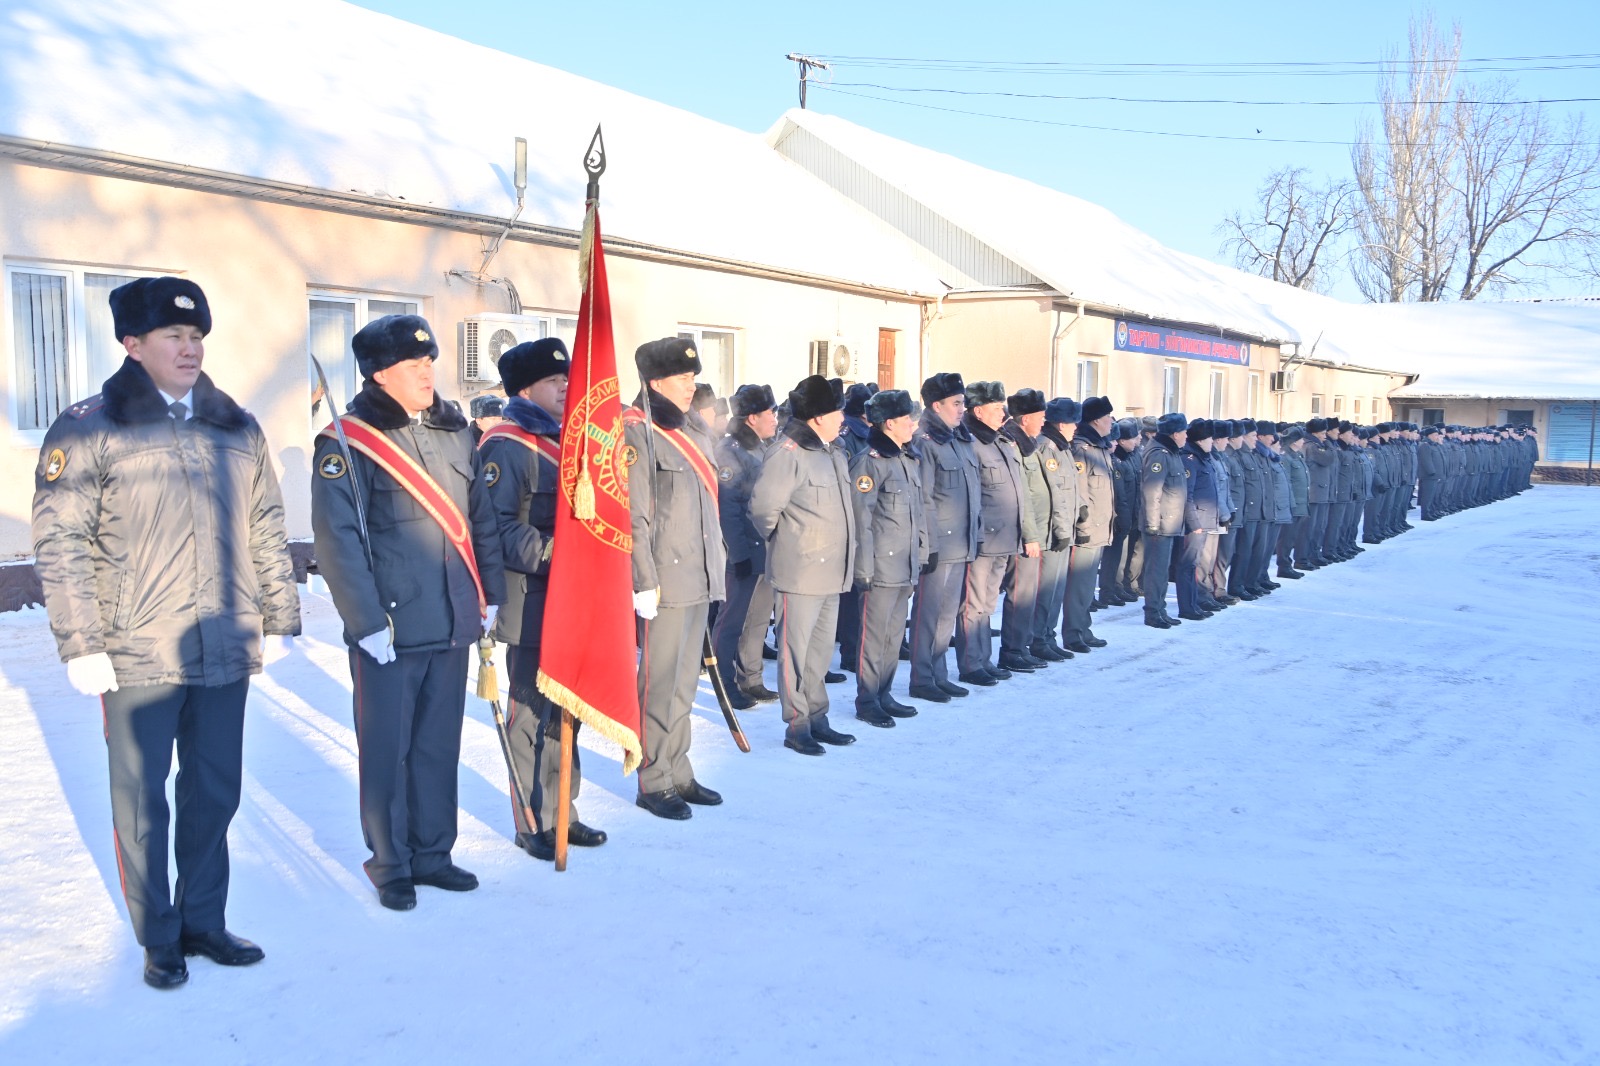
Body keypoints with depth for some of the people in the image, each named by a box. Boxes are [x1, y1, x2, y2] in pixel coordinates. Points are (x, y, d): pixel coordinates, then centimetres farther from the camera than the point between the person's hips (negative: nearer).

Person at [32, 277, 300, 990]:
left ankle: (204, 922, 29)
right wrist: (82, 646, -10)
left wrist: (279, 619, 10)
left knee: (215, 794, 13)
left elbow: (266, 532, 13)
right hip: (138, 657, -4)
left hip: (225, 653, 4)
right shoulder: (88, 430, -3)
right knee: (142, 801, 7)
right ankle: (159, 939, 23)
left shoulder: (237, 429, 10)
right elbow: (60, 545, -6)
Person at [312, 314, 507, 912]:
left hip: (453, 626, 5)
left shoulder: (454, 432, 10)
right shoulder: (348, 442, -8)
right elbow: (336, 540, -13)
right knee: (387, 750, 6)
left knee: (440, 745, 14)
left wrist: (489, 595, 10)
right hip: (389, 632, -5)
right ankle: (390, 864, 21)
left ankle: (433, 852, 28)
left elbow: (482, 520, 14)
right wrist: (367, 620, -16)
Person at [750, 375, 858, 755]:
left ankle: (817, 718, 26)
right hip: (800, 572, -9)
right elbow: (763, 507, -15)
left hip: (832, 572, 9)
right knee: (796, 649, 0)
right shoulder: (788, 453, -14)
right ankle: (797, 725, 8)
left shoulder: (834, 453, 14)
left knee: (821, 649, 16)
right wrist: (785, 543, -1)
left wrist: (843, 557, 16)